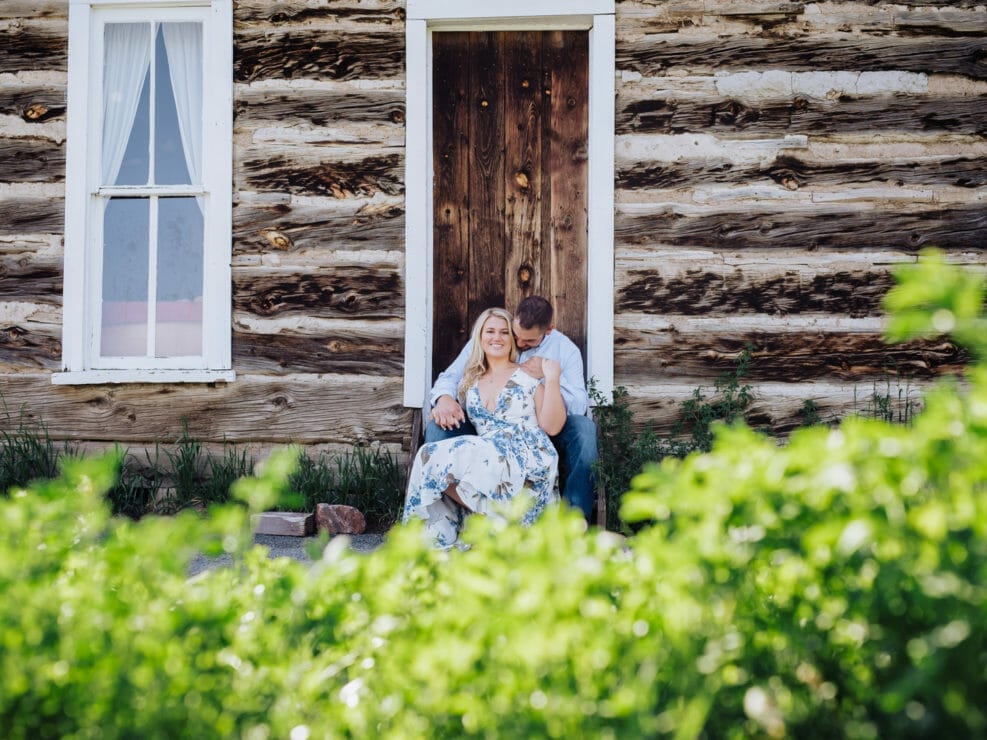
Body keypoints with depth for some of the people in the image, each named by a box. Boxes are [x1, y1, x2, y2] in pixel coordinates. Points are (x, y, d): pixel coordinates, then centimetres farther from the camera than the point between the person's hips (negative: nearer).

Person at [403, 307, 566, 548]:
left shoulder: (529, 377, 9)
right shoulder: (470, 383, 23)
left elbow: (552, 427, -1)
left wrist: (553, 381, -8)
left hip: (526, 459, -5)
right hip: (486, 457, 5)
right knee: (432, 455, -24)